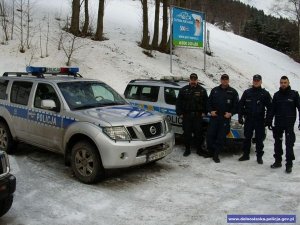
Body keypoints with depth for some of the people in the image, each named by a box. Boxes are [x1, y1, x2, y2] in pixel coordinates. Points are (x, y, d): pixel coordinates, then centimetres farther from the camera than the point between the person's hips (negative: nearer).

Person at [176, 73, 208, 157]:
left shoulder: (202, 90, 6)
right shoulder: (184, 90, 5)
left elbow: (206, 102, 10)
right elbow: (178, 102, 6)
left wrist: (204, 112, 1)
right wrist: (180, 113, 0)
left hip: (198, 115, 0)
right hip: (186, 115, 0)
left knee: (198, 133, 3)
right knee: (187, 133, 5)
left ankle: (199, 149, 16)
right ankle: (187, 149, 16)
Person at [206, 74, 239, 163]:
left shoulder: (233, 92, 5)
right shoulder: (215, 90, 10)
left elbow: (236, 105, 5)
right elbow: (209, 102, 13)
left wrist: (231, 113, -9)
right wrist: (211, 111, -3)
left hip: (225, 118, -2)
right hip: (214, 117, 2)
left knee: (221, 137, -1)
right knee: (210, 135, 0)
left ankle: (216, 155, 7)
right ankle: (210, 151, 17)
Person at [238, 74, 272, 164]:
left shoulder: (265, 93, 3)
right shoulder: (247, 92, 6)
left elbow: (270, 107, 3)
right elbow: (241, 105, 8)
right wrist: (240, 117, 2)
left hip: (260, 120, -1)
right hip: (248, 120, 1)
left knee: (259, 139, 4)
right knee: (247, 138, 7)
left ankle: (259, 157, 14)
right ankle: (246, 154, 19)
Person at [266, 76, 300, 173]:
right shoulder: (276, 95, 8)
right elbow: (272, 109, 10)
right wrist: (269, 121, 6)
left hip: (289, 123, -3)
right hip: (278, 123, 4)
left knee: (289, 144, -4)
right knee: (277, 143, 11)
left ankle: (289, 164, 2)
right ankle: (278, 161, 22)